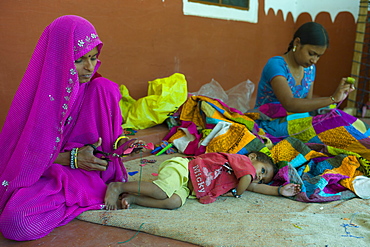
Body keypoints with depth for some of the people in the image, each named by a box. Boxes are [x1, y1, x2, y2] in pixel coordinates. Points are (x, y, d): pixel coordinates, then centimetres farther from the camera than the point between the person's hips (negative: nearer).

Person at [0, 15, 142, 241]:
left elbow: (110, 137, 4)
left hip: (91, 170, 2)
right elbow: (28, 152, -6)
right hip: (42, 174, -1)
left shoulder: (101, 89, -3)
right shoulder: (37, 92, -11)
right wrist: (72, 158, -20)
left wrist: (121, 143, -20)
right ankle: (88, 198, -10)